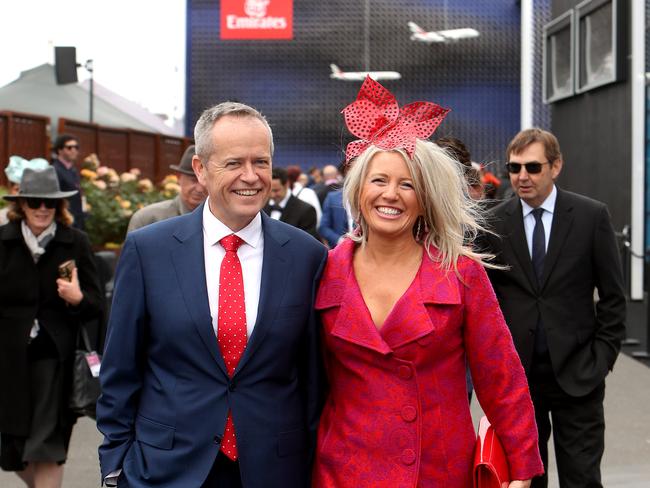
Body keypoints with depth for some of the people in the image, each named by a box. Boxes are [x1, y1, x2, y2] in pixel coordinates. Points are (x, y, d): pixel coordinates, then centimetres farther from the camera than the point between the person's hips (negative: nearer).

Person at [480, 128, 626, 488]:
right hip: (515, 372, 1)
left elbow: (613, 294, 1)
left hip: (576, 372, -1)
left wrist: (604, 354, -4)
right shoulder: (494, 222, 0)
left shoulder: (591, 216, -2)